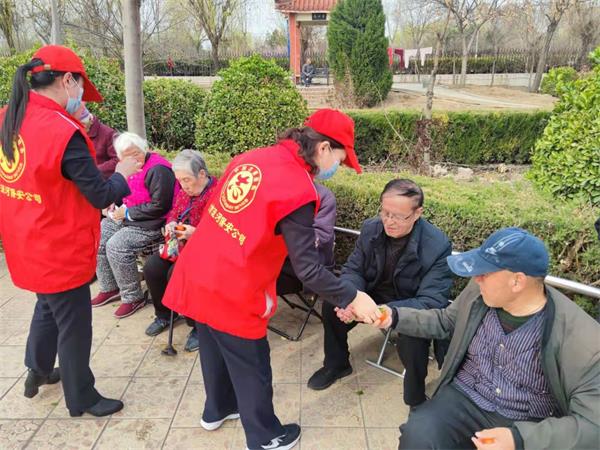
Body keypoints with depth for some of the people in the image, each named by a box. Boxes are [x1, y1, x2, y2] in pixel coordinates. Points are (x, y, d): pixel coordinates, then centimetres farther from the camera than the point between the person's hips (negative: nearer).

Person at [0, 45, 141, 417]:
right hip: (59, 251, -8)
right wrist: (122, 174, -2)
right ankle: (82, 398, 28)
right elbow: (101, 196, -21)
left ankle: (39, 370, 49)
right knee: (74, 325, 9)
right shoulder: (63, 132, -25)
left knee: (48, 306, 30)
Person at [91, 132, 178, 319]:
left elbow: (160, 206, -25)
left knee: (116, 246, -23)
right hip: (127, 217, 10)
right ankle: (109, 288, 18)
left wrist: (127, 212, -18)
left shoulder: (157, 169, -21)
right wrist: (115, 205, 1)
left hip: (150, 223, -10)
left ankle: (133, 297, -6)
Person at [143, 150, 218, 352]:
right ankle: (165, 314, 14)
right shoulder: (185, 191, 10)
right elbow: (173, 213, 24)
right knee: (151, 267, -11)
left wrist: (195, 233, -27)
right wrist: (171, 224, 0)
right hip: (181, 245, 9)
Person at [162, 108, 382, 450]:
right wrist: (352, 298, -10)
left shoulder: (251, 157, 2)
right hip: (231, 293, -8)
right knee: (251, 369, 14)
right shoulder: (298, 190, -22)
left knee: (216, 351, 28)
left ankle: (218, 410, 52)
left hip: (197, 275, 8)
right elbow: (308, 271, -21)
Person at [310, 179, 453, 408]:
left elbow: (432, 302, -28)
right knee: (331, 303, -13)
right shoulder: (371, 228, -11)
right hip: (373, 295, 5)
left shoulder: (438, 245, -25)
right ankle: (336, 364, 15)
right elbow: (353, 269, -4)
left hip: (411, 308, -4)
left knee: (412, 335, -34)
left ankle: (415, 400, -4)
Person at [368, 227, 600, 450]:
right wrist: (395, 317, 1)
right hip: (465, 399, 2)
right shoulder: (479, 291, -4)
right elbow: (445, 321, 15)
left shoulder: (581, 338, -18)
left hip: (530, 428, -1)